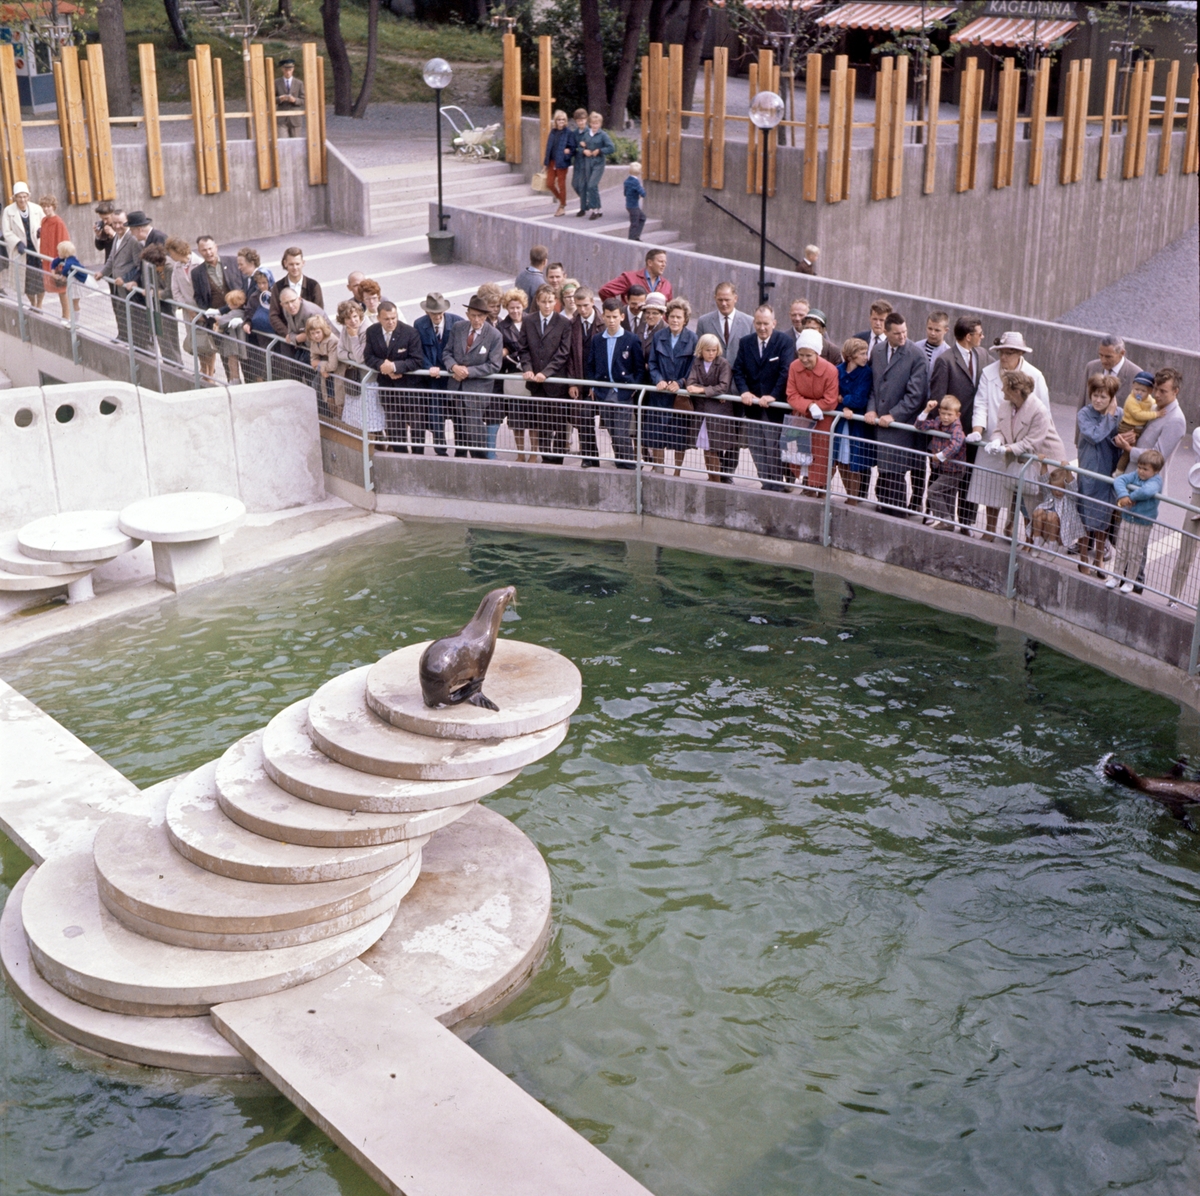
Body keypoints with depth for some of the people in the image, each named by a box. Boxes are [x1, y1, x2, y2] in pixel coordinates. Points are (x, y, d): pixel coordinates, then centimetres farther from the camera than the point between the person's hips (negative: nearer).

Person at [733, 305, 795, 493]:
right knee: (756, 448, 8)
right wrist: (744, 391, -12)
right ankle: (766, 483, 18)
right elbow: (738, 370, 5)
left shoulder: (786, 342, -5)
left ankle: (776, 485, 6)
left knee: (773, 448, -4)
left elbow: (786, 371, -13)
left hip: (775, 405, -5)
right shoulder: (745, 342, 8)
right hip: (752, 405, 5)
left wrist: (773, 396, -22)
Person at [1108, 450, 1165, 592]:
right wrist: (1123, 495, -29)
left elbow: (1147, 491, -38)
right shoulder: (1135, 475, -1)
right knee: (1121, 550, 13)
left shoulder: (1156, 481, -17)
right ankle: (1116, 576, 27)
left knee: (1135, 554, 9)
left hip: (1143, 524, -5)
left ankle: (1129, 581, 22)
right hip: (1126, 519, 5)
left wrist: (1132, 497, -25)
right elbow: (1119, 480, -13)